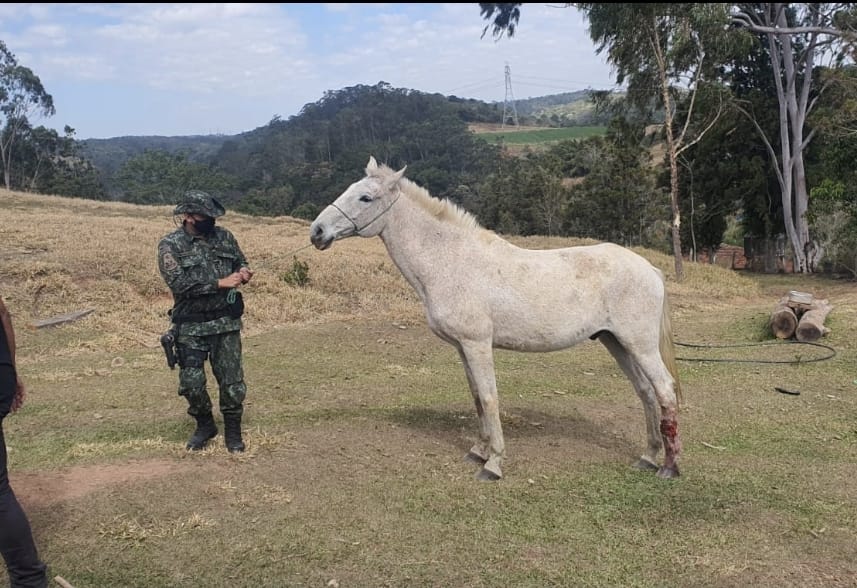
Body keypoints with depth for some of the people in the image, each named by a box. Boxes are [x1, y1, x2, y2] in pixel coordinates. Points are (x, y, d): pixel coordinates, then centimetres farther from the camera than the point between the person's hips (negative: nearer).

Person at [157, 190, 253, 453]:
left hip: (226, 323, 2)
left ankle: (233, 431, 22)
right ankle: (205, 425, 28)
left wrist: (243, 272, -9)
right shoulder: (170, 245, -7)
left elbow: (241, 263, 16)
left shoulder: (224, 237, 5)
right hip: (191, 327, -2)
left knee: (232, 379, 5)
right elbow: (179, 283, -19)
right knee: (191, 381, 3)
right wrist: (221, 283, -23)